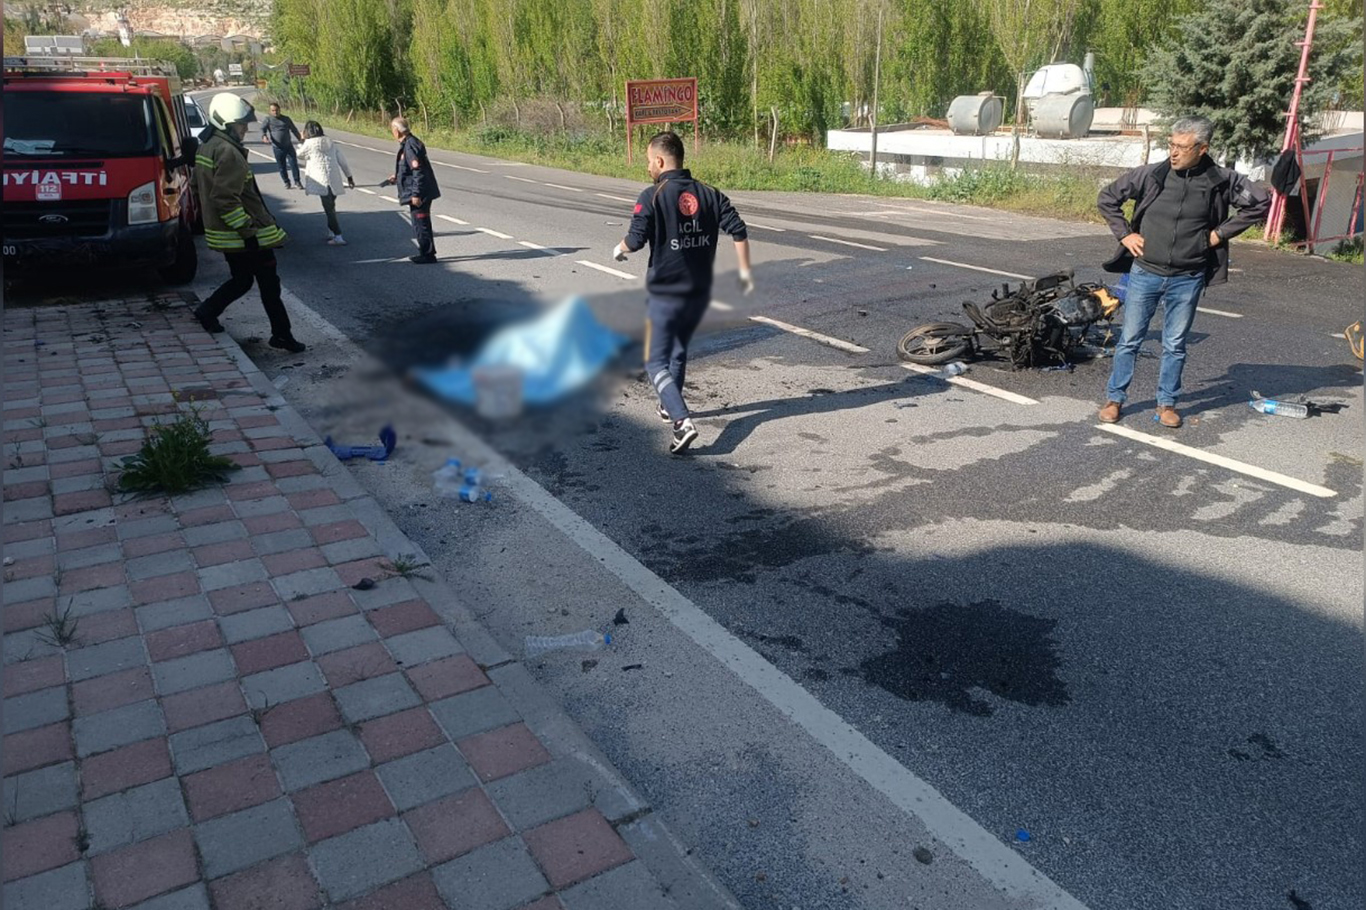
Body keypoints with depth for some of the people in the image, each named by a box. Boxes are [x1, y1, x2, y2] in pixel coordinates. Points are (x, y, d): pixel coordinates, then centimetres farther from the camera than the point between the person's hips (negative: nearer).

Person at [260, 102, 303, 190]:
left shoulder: (286, 119, 12)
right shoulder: (268, 120, 4)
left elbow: (294, 129, 20)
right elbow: (262, 129, -9)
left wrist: (300, 138, 7)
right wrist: (264, 136, -30)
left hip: (289, 146, 1)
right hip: (277, 147, -1)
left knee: (294, 163, -6)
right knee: (281, 166, 3)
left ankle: (297, 182, 2)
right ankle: (287, 183, 16)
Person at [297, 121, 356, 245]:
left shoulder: (309, 143, -1)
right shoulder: (331, 143, 14)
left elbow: (300, 155, 15)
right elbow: (342, 160, 14)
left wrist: (302, 141, 27)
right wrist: (349, 177, 20)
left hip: (322, 181, -6)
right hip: (335, 180, 6)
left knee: (329, 208, -6)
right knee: (330, 206, 20)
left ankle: (338, 237, -12)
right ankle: (331, 232, 26)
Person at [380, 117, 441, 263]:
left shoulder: (410, 146, -18)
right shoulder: (409, 143, 13)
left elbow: (418, 171, -23)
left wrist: (416, 194, -22)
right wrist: (397, 178, 32)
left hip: (419, 195, -10)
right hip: (422, 193, 10)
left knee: (421, 224, -3)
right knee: (421, 224, 16)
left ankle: (427, 254, 4)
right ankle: (425, 253, 25)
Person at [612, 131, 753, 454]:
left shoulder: (652, 197, -11)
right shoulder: (709, 194, 4)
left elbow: (635, 239, -17)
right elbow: (738, 230, -2)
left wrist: (619, 249, 5)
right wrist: (745, 270, 7)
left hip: (665, 295, -6)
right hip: (700, 293, 6)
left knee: (656, 361, 1)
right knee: (679, 350, 27)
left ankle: (682, 421, -17)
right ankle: (670, 407, 45)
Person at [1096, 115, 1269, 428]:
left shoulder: (1221, 180, -5)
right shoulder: (1150, 175, -6)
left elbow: (1260, 203, 5)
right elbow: (1107, 198, 4)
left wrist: (1221, 233, -1)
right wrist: (1124, 234, -2)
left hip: (1187, 280, 0)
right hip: (1145, 273, 0)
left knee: (1175, 346, 10)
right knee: (1129, 340, 6)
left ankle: (1167, 403, 23)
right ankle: (1114, 398, 18)